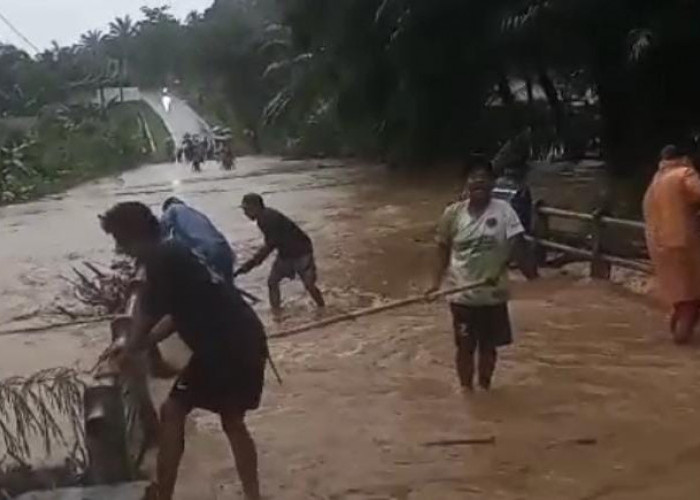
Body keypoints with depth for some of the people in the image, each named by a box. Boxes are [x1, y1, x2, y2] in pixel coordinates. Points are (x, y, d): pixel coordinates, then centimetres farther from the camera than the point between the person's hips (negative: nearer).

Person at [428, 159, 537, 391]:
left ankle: (485, 387, 37)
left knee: (488, 345, 15)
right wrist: (436, 282, -5)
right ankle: (466, 389, 29)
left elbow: (517, 246, -12)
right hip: (462, 294, 0)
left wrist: (532, 275, -21)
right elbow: (444, 249, 3)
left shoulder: (503, 210, -10)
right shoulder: (453, 213, -6)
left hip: (494, 294, 0)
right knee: (465, 346, 9)